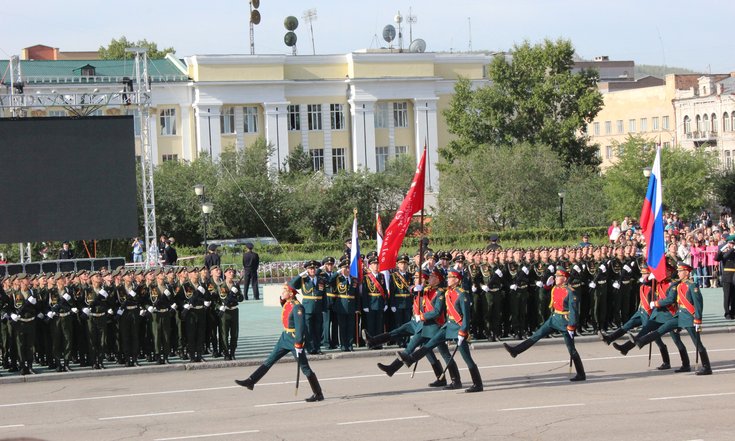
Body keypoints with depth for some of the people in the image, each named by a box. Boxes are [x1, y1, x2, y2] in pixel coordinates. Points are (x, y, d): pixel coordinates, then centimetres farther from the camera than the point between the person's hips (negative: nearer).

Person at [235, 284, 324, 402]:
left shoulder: (297, 307, -20)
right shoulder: (286, 304, 4)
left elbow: (300, 327, -23)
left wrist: (298, 345, -24)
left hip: (294, 339, -9)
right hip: (285, 337, 9)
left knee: (305, 368, -1)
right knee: (270, 360, 9)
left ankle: (318, 394, 7)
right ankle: (251, 381, 13)